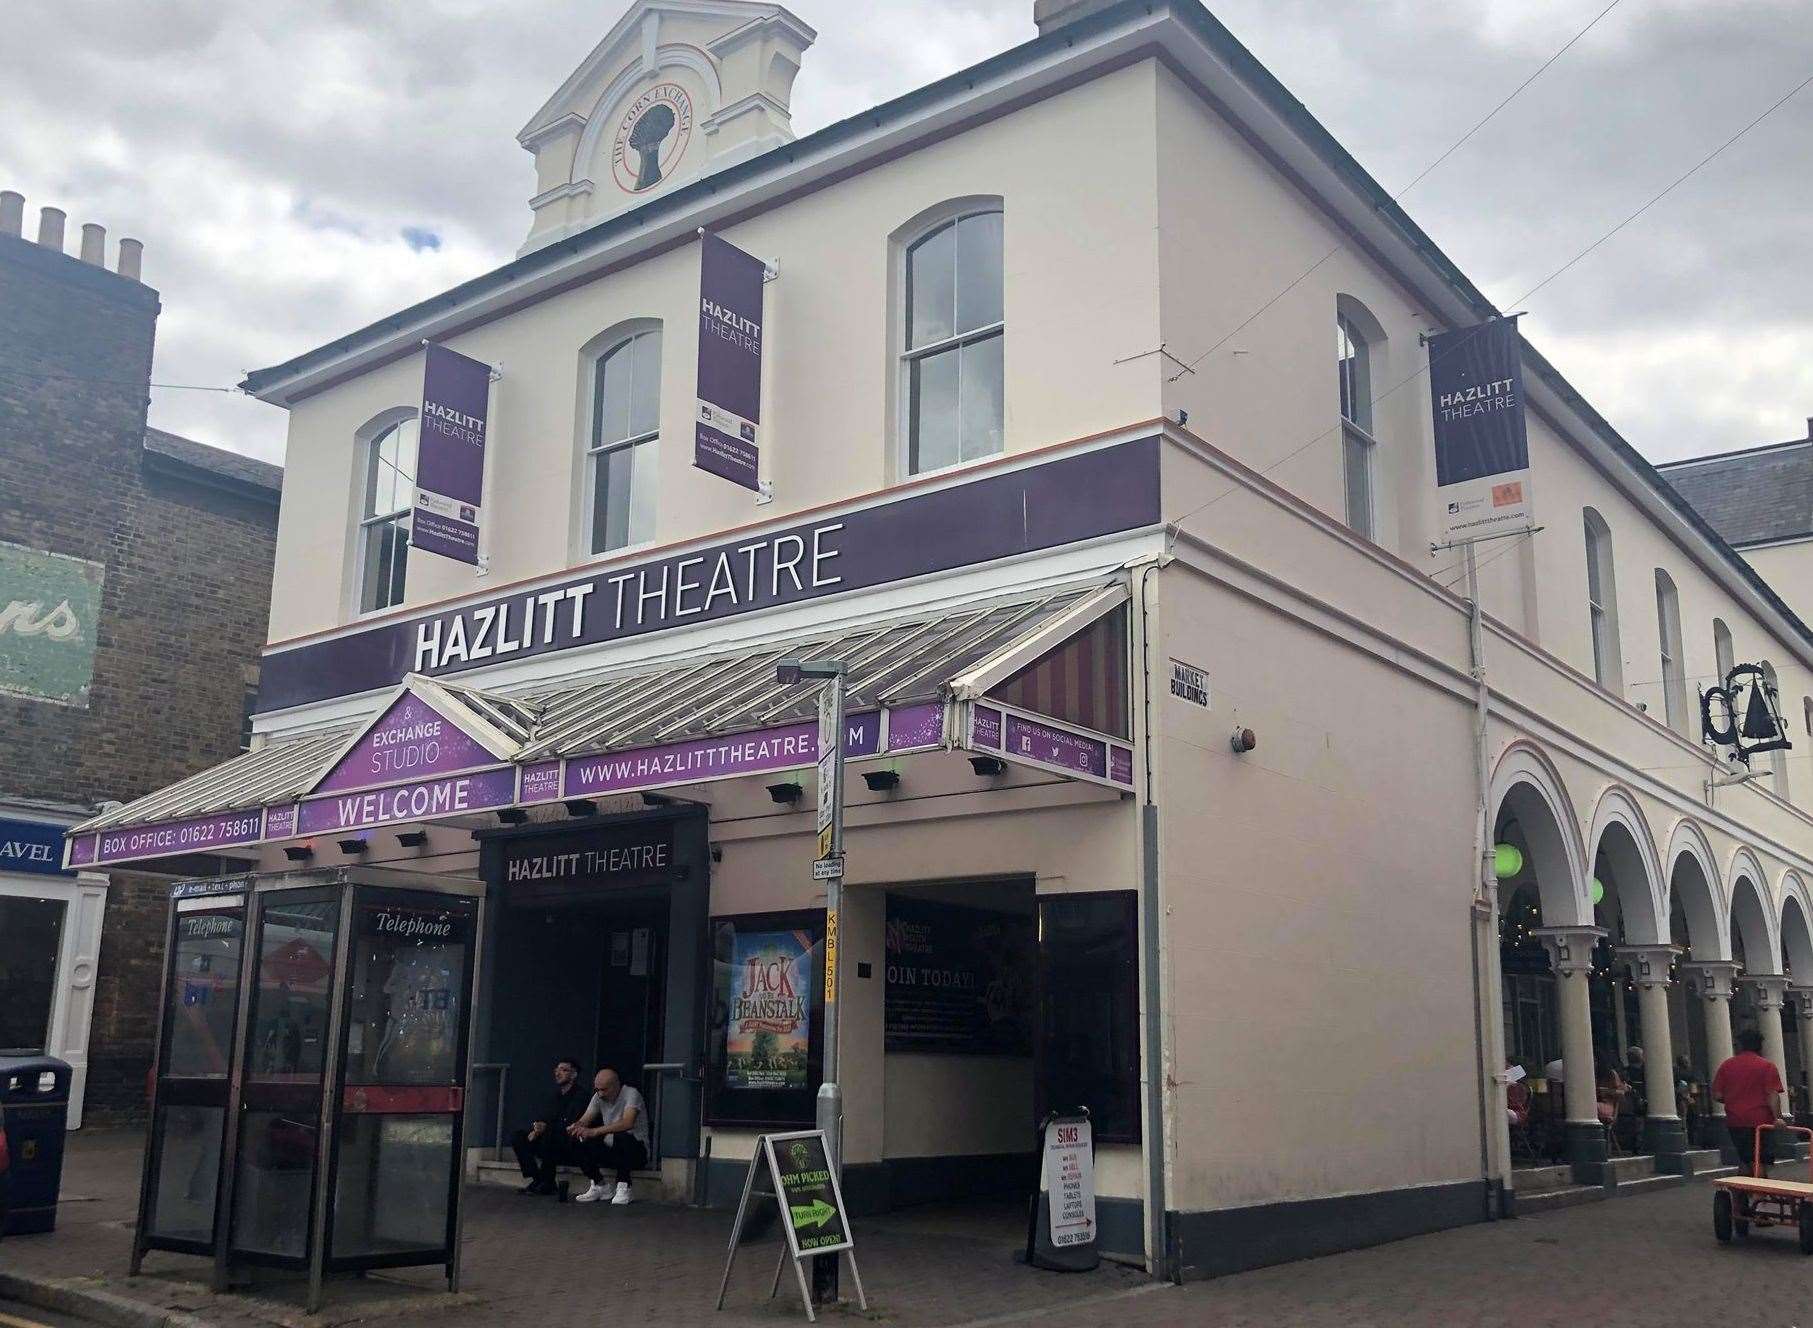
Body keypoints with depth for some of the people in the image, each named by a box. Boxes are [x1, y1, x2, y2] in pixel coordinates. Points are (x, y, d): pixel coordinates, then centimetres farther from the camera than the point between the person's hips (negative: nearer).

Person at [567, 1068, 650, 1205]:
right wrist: (576, 1126, -28)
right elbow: (585, 1120, -2)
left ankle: (624, 1189, -23)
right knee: (579, 1141, -15)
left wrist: (594, 1131, -41)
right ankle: (599, 1187, -1)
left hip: (637, 1151, -6)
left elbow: (627, 1123, -35)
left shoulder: (631, 1094, -18)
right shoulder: (599, 1097, 3)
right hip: (611, 1152, 6)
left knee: (621, 1136, -37)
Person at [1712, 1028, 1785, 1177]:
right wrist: (1776, 1118, -9)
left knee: (1744, 1160, 14)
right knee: (1761, 1162, 1)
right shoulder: (1767, 1065, -3)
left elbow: (1717, 1095, 3)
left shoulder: (1727, 1065, 4)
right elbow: (1771, 1096, -12)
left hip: (1735, 1121, 3)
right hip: (1761, 1120, -3)